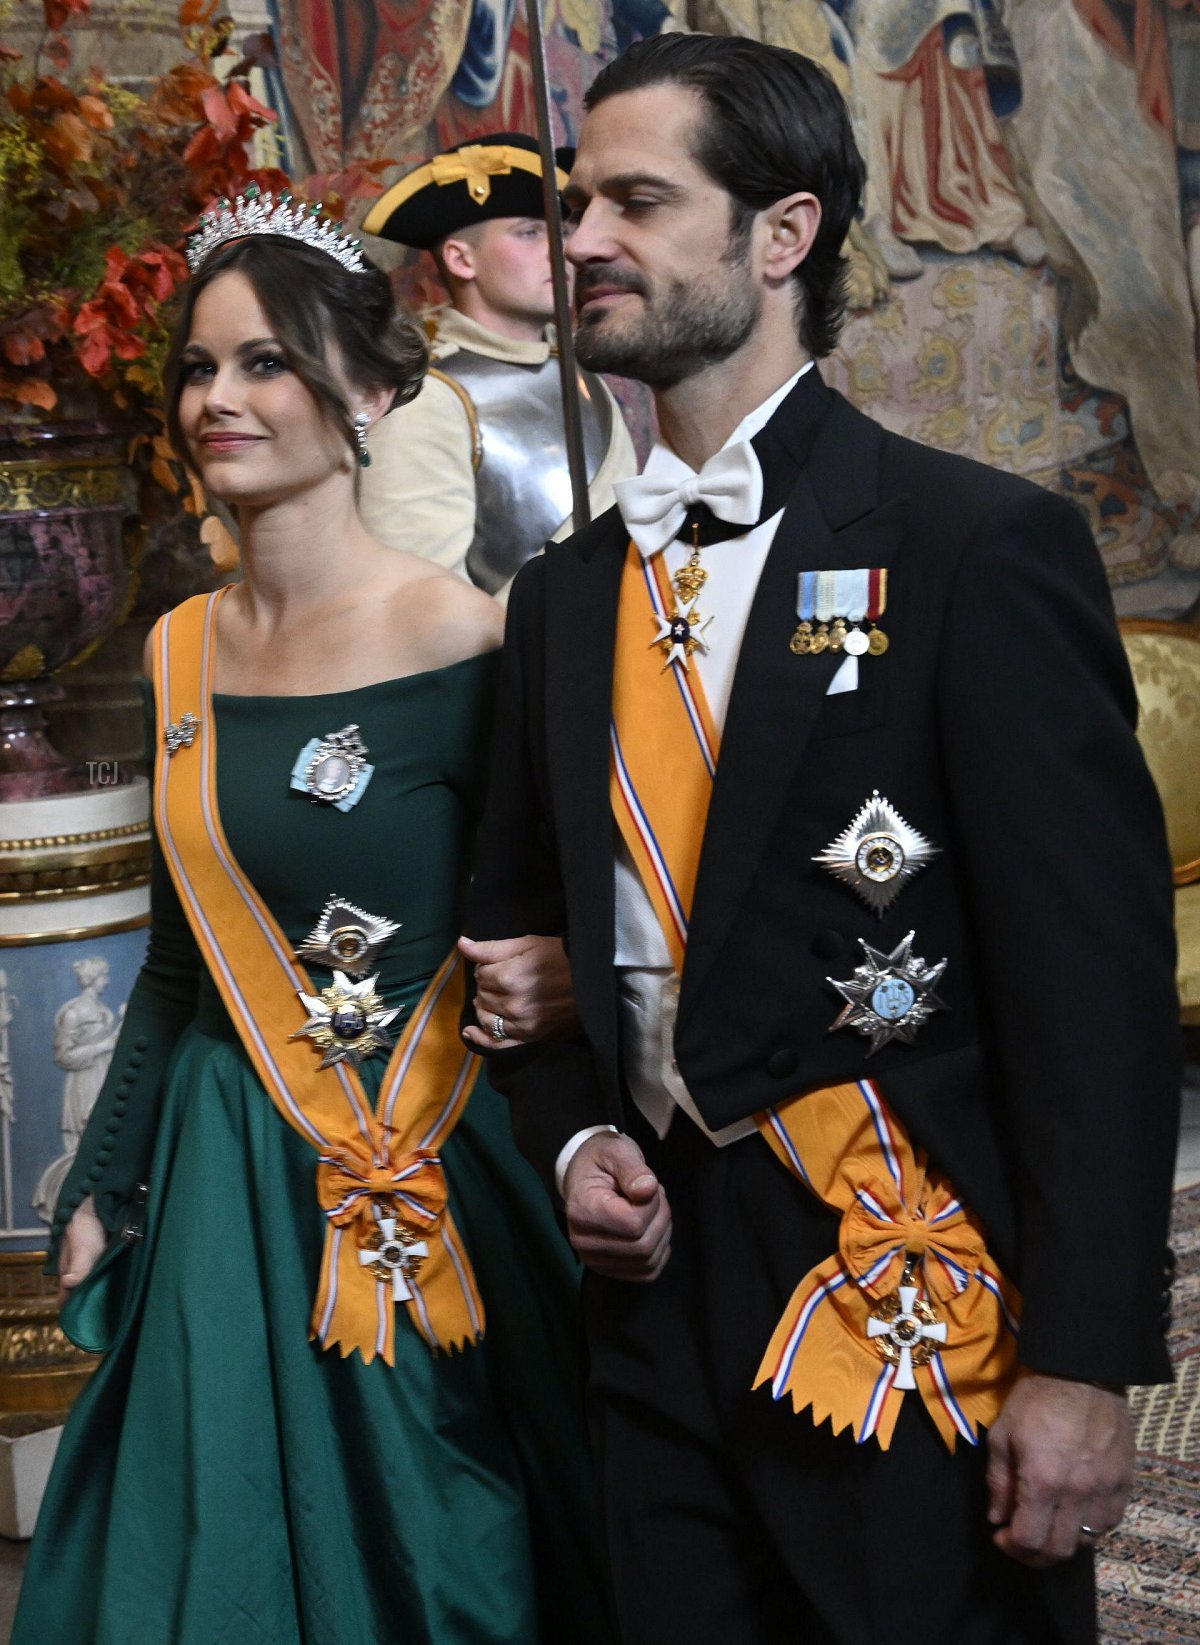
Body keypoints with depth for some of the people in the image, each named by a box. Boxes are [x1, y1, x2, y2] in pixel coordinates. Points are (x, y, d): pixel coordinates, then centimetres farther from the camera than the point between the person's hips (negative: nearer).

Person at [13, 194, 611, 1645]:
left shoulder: (458, 640, -14)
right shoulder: (184, 649, 4)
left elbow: (529, 950, -12)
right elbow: (180, 957, 12)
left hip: (429, 1188, -6)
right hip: (223, 1181, 6)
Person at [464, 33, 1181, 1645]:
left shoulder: (983, 547, -9)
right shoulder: (563, 597, 10)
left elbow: (1097, 980, -13)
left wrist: (1085, 1361, -15)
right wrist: (571, 1137, 1)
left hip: (913, 1315, -5)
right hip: (655, 1295, 6)